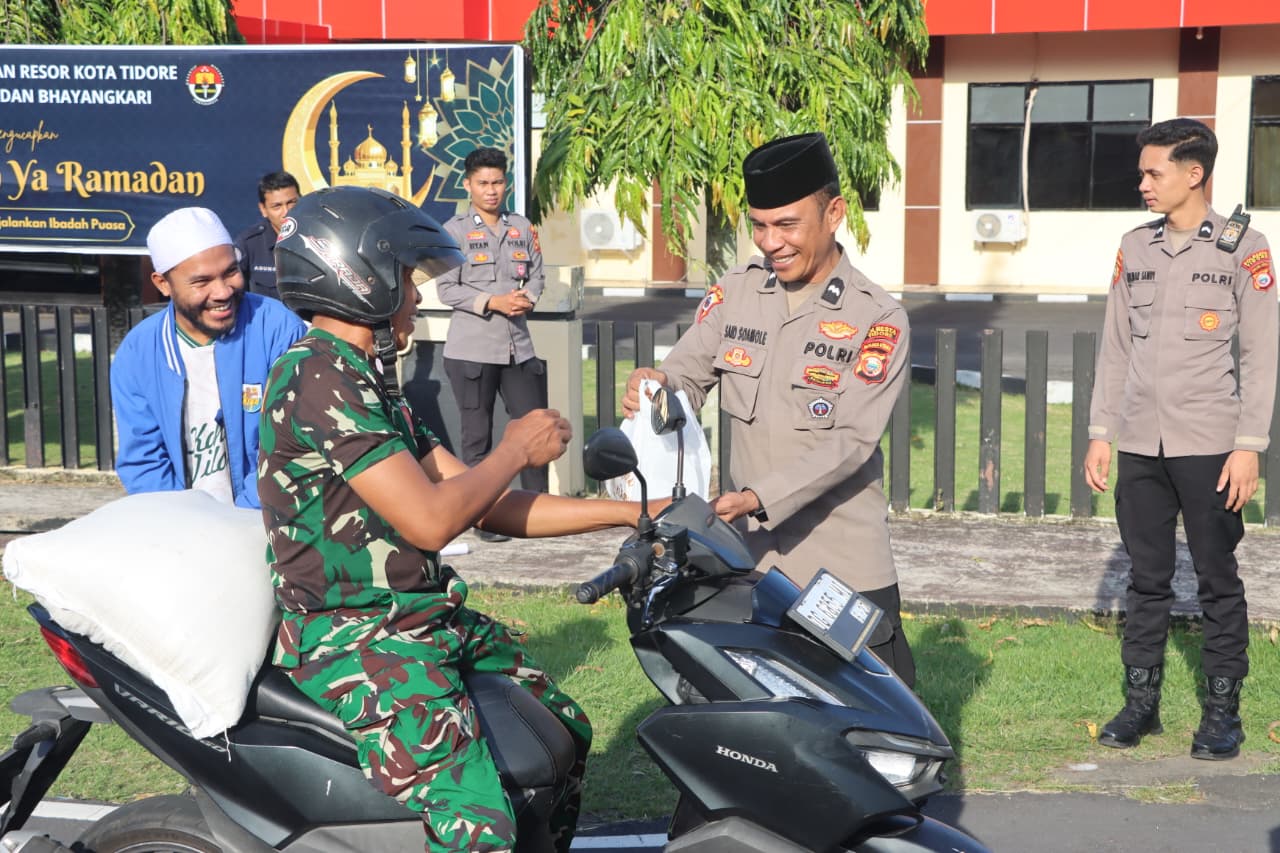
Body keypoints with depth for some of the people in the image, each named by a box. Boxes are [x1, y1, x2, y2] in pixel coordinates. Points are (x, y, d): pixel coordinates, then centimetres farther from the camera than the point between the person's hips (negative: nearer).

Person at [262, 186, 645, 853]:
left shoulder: (366, 381, 15)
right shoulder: (316, 379, -17)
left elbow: (489, 508, 12)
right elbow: (429, 519, -23)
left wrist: (633, 513, 8)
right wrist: (517, 450, -6)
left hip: (423, 616, 10)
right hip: (351, 640, -10)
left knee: (566, 733, 18)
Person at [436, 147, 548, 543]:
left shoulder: (522, 227, 11)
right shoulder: (454, 231, -2)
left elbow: (536, 274, 15)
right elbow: (446, 288, -7)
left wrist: (527, 298, -7)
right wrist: (493, 303, -16)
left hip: (518, 347, 4)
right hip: (472, 350, -4)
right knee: (477, 435, 3)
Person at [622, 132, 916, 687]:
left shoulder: (878, 319, -9)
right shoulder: (735, 294, 5)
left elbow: (852, 440, -16)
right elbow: (686, 375, 0)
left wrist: (760, 498, -27)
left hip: (845, 567, -3)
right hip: (749, 559, 4)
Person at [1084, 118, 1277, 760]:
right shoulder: (1135, 247, 9)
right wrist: (1101, 432, 9)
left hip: (1208, 444, -4)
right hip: (1141, 443, 4)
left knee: (1218, 581, 3)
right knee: (1147, 580, 10)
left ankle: (1222, 709, 13)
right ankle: (1141, 701, 19)